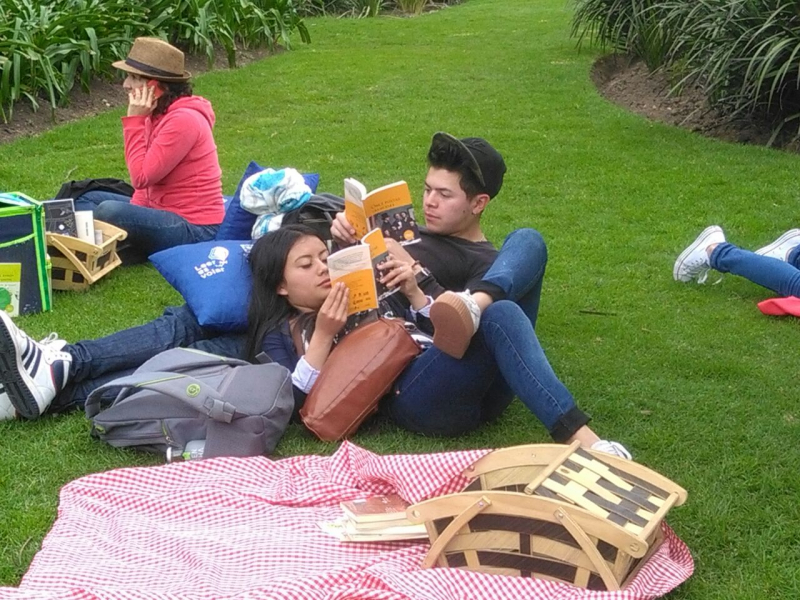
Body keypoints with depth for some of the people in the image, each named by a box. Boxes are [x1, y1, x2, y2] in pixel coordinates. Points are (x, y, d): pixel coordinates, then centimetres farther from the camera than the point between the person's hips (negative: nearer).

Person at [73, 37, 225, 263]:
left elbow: (141, 177, -22)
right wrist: (132, 216, 0)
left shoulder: (183, 119, -22)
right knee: (86, 198, 15)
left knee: (109, 211, -30)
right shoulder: (159, 115, 8)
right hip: (161, 208, 10)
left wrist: (134, 120, -16)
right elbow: (147, 177, 13)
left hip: (193, 228, -10)